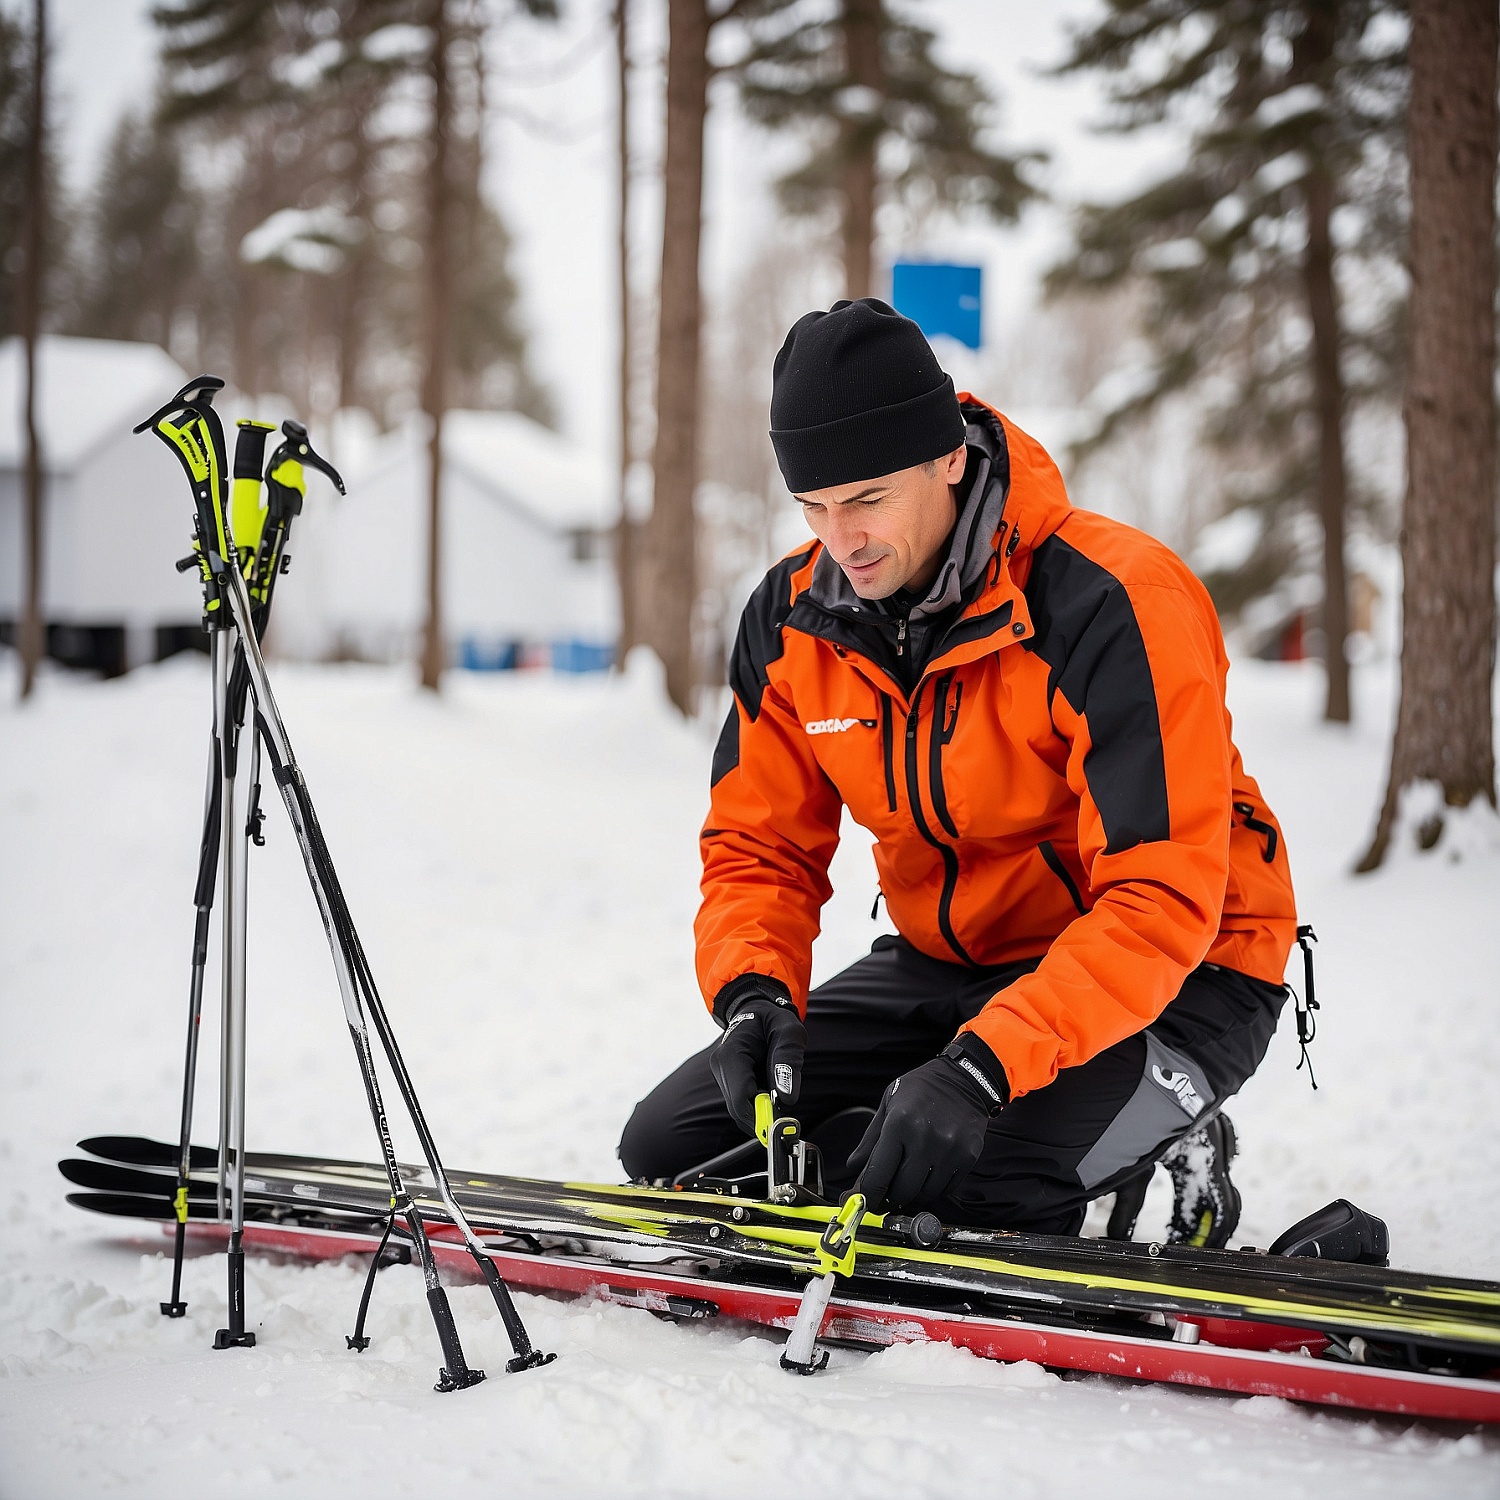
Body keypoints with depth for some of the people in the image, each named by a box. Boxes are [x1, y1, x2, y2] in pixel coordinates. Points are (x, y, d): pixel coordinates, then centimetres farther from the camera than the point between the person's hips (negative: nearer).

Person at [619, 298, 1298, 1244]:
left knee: (961, 1192, -33)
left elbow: (1161, 902, -30)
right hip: (947, 964, 7)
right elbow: (759, 847, 0)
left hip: (1168, 978, -6)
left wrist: (983, 1067, -41)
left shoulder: (1114, 605, -26)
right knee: (667, 1148, -4)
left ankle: (1163, 1138, 0)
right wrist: (755, 995, -22)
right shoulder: (793, 617, -5)